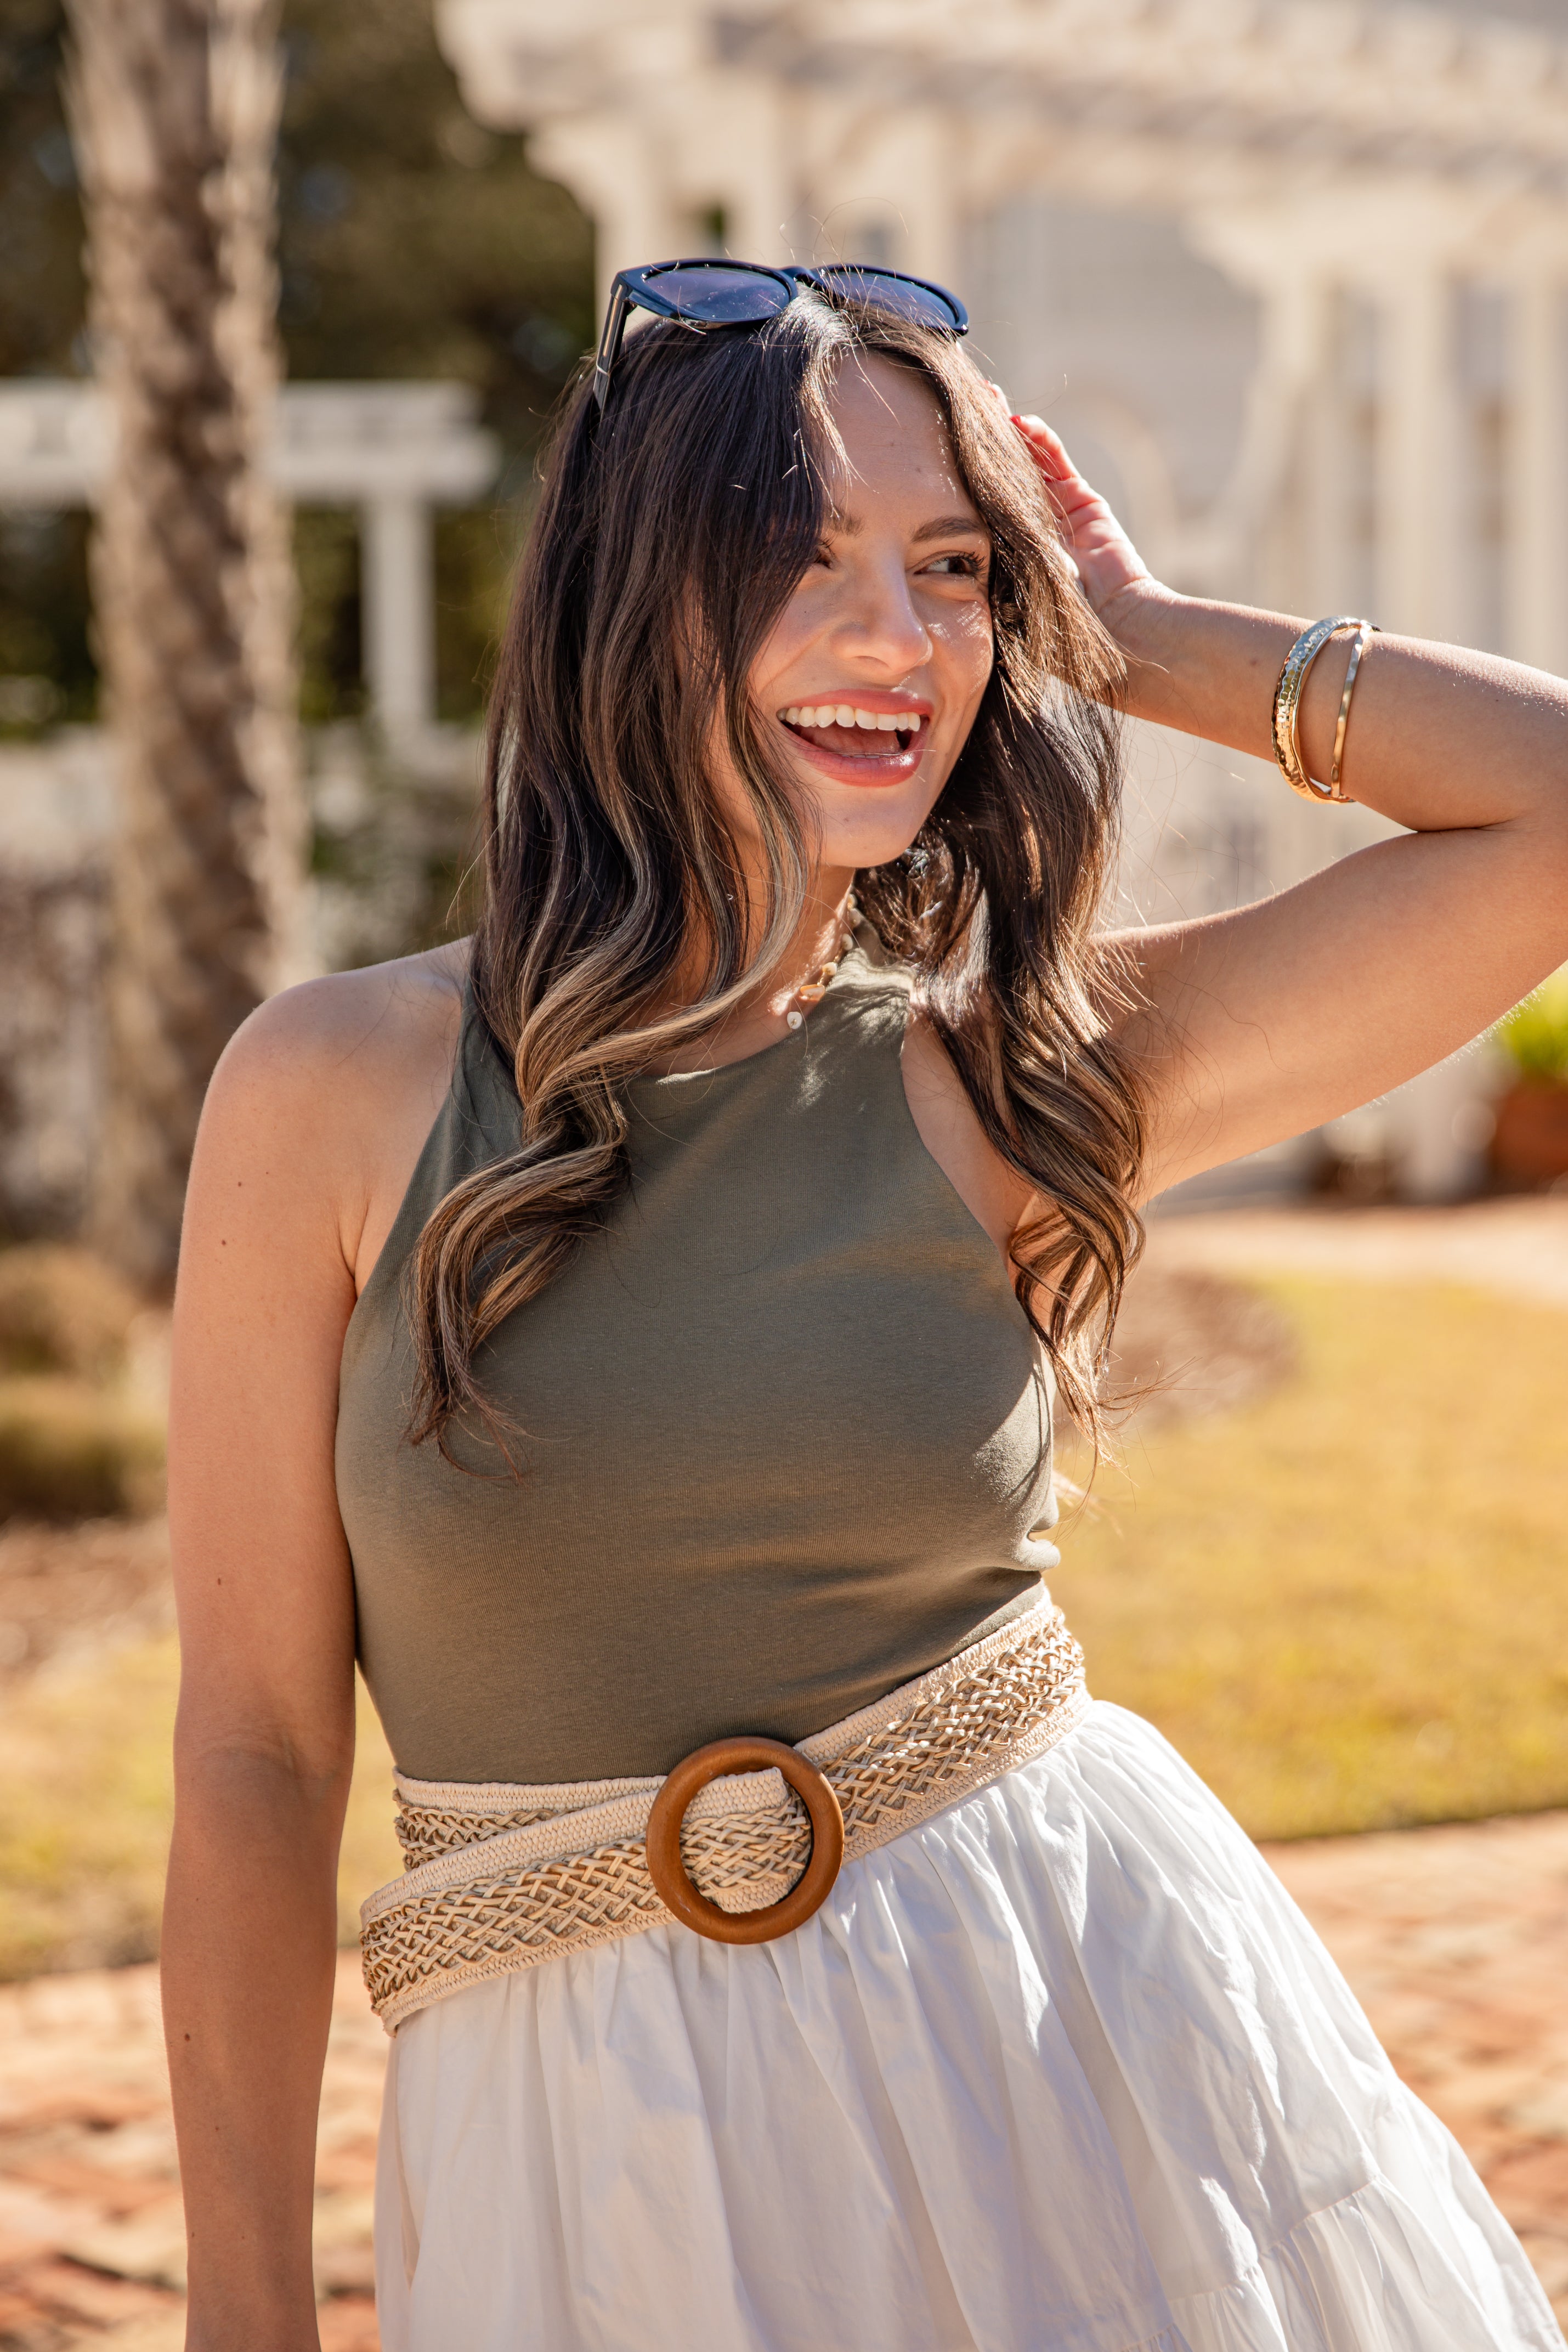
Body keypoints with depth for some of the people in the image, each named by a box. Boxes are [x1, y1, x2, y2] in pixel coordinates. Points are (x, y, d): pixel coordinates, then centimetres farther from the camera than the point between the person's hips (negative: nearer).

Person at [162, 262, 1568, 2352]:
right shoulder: (339, 1096, -6)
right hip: (595, 2147, -1)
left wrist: (1142, 645, -2)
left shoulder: (1006, 1077, -3)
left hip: (1085, 2021, 1)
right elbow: (256, 1753, -3)